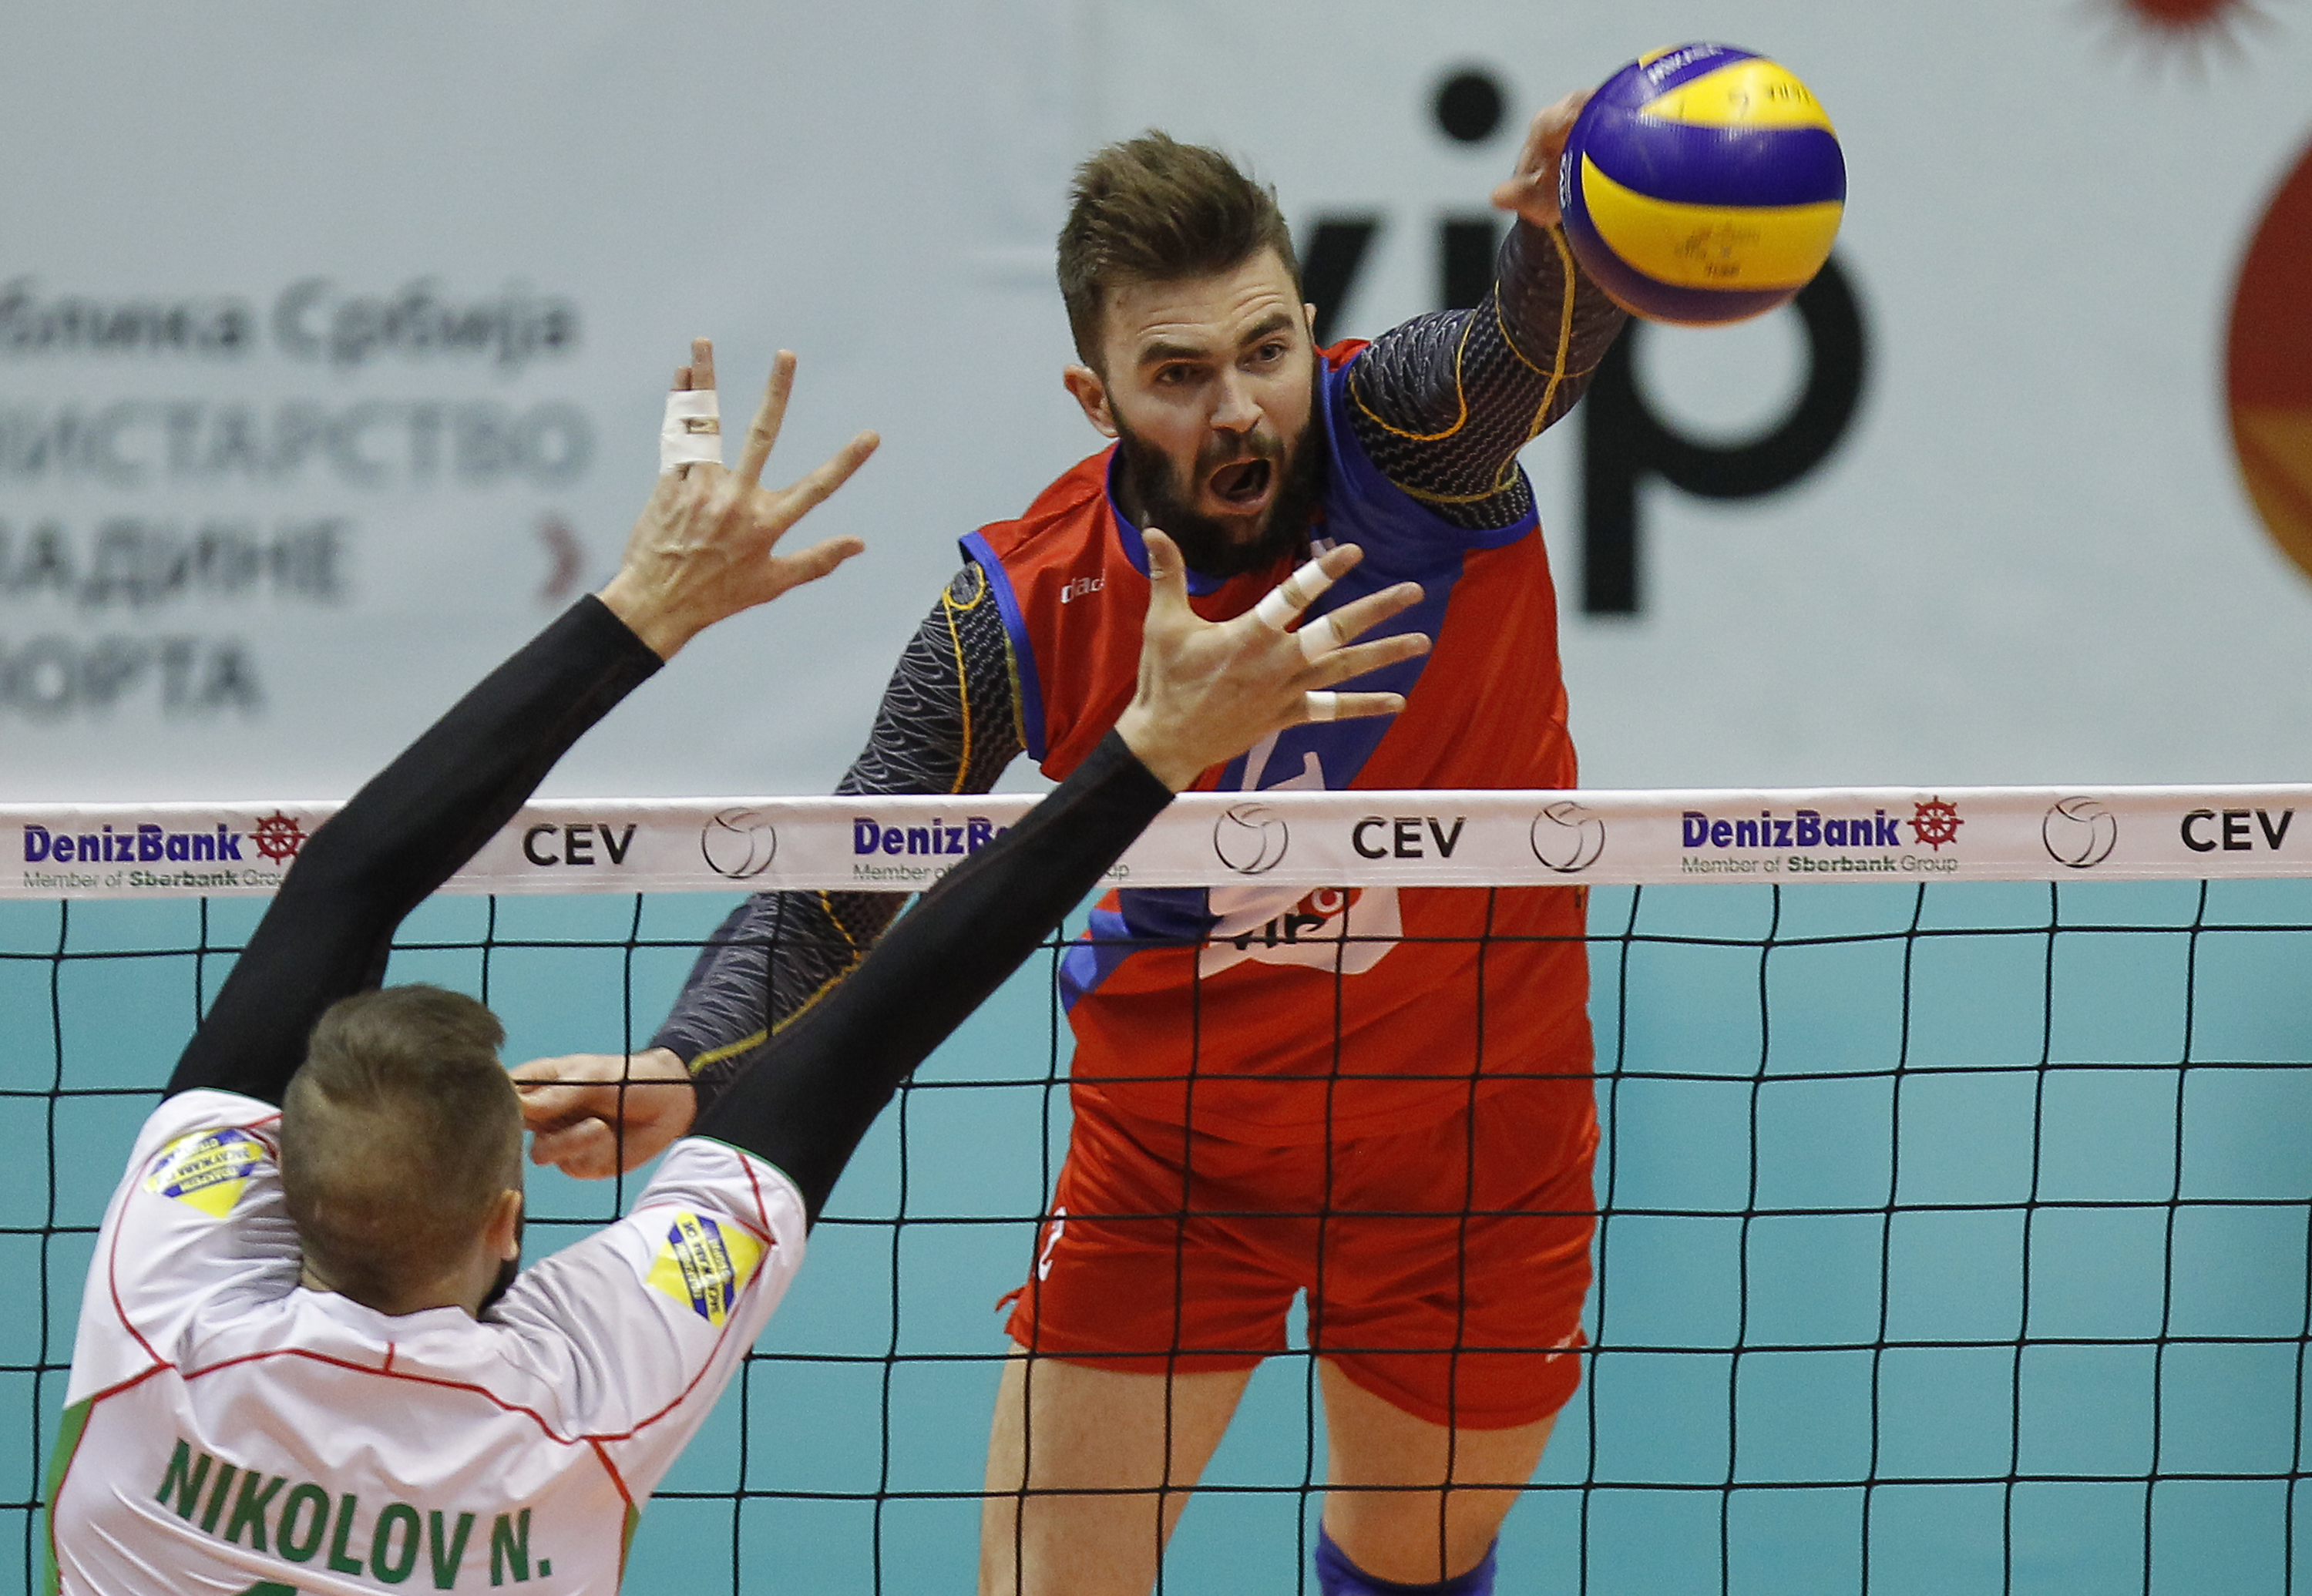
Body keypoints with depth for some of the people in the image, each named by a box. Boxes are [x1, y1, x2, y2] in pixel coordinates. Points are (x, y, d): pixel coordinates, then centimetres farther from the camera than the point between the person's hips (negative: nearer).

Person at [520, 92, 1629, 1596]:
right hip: (1174, 1153, 0)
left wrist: (1571, 219, -70)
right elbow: (831, 896, -15)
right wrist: (682, 1065, -35)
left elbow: (1538, 337, -45)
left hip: (1474, 1135, 0)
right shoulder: (1026, 612, -19)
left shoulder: (1403, 431, -22)